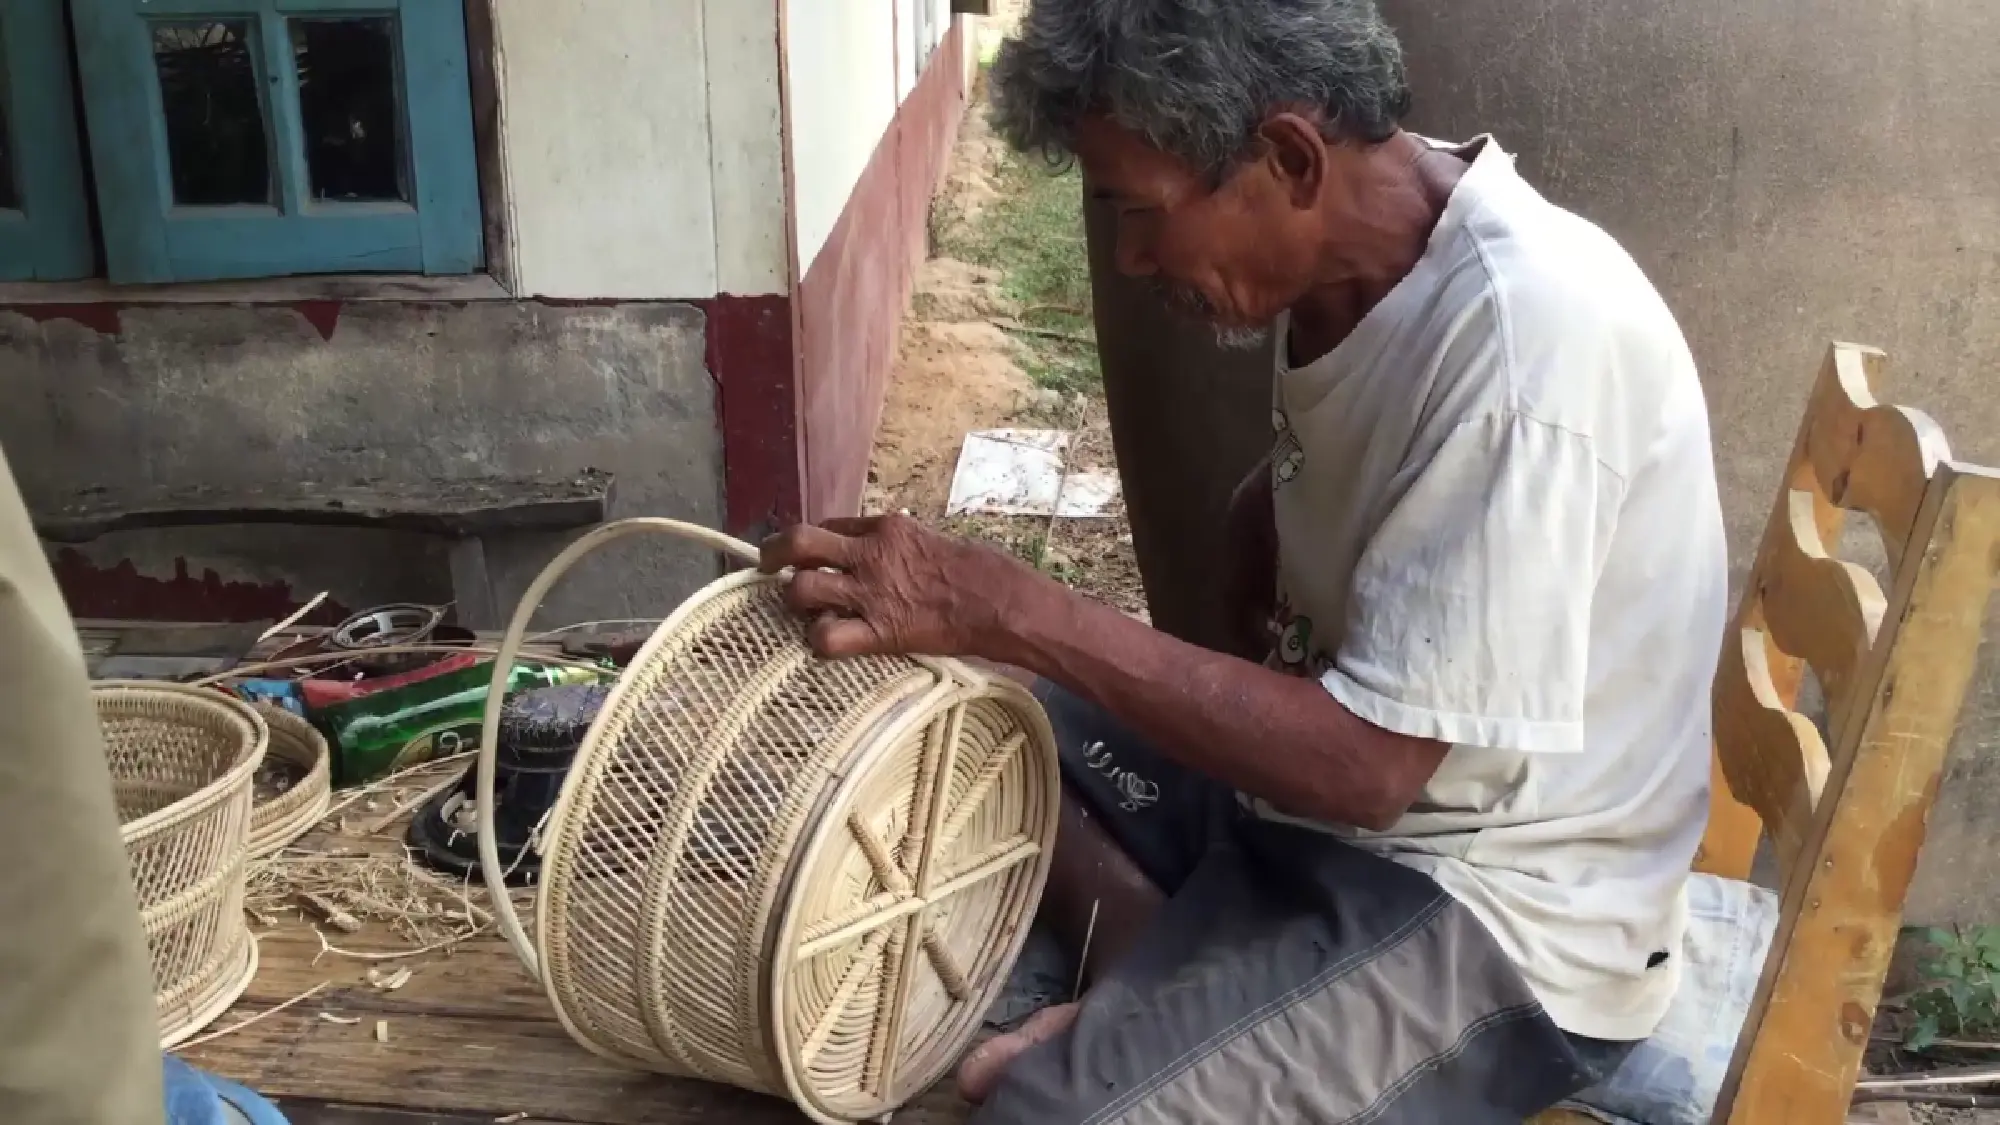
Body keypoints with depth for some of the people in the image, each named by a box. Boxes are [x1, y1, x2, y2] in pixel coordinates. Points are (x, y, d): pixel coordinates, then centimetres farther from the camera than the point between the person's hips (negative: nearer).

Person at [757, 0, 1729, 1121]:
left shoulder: (1528, 342, -28)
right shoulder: (1357, 250, -1)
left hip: (1493, 909, -9)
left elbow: (1363, 764, -27)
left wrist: (1010, 610, -26)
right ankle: (1170, 980, -4)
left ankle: (1174, 1007, -1)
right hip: (1351, 766, 9)